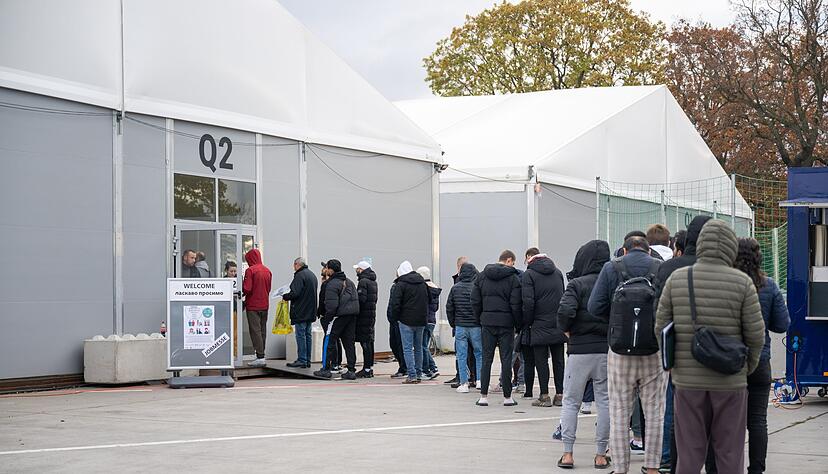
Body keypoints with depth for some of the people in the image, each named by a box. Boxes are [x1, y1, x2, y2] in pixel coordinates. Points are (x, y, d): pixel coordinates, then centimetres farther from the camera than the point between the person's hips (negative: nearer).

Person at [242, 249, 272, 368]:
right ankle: (261, 355, 14)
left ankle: (260, 357, -10)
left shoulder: (251, 270, -13)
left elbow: (247, 289, -17)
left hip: (253, 305, -7)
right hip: (265, 304, 7)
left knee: (255, 331, -5)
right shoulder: (267, 271, 9)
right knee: (262, 330, 11)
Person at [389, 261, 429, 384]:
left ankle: (412, 376, -8)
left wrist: (396, 317, 0)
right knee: (418, 347, 14)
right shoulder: (422, 282, 10)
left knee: (408, 348, -3)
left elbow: (395, 303, -13)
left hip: (406, 321, -6)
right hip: (421, 320, 6)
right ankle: (419, 374, 16)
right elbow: (427, 300, 16)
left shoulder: (400, 284, -10)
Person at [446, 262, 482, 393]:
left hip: (460, 327, 1)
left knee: (461, 355, 5)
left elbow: (449, 308, 5)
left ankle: (463, 383, 3)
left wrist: (453, 324, 15)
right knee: (479, 353, 11)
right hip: (476, 326, -1)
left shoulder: (455, 288, 1)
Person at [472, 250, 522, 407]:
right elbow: (516, 305, -9)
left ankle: (483, 396, 4)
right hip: (506, 323, -3)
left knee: (486, 359, 6)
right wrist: (518, 324, 1)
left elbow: (475, 301, 5)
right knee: (506, 360, 2)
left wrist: (480, 318, 13)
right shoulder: (513, 278, -5)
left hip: (487, 323, 3)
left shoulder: (482, 276, 7)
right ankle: (507, 397, 5)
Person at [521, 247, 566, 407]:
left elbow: (528, 302, -13)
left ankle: (545, 396, -1)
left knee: (541, 360, 0)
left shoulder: (528, 274, -7)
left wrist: (526, 323, -2)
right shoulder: (557, 272, 11)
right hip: (558, 324, 5)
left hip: (540, 326, -5)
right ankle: (559, 395, 9)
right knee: (558, 360, 8)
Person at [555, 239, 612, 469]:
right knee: (605, 402, 9)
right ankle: (601, 454, 12)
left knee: (571, 402, 8)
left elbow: (565, 311, -21)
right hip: (608, 349, 2)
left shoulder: (577, 284, -8)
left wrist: (566, 329, -3)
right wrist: (611, 331, 7)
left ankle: (567, 453, 7)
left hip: (580, 349, -2)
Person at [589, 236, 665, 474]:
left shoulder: (611, 268, 1)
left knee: (619, 413, 8)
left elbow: (595, 307, -4)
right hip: (655, 353, 0)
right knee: (654, 413, 10)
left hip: (620, 353, 0)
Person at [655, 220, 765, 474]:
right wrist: (750, 365, 13)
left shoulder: (676, 279, -2)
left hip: (688, 378, 2)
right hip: (729, 381, -2)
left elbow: (661, 328, 2)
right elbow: (755, 334, -6)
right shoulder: (742, 282, -8)